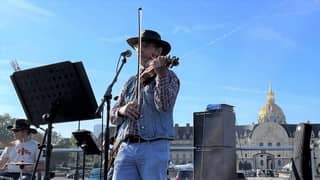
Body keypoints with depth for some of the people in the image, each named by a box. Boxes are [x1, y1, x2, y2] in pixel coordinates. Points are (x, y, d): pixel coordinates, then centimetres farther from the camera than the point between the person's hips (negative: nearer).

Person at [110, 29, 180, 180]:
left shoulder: (168, 77, 7)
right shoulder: (131, 82, 21)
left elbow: (164, 105, -12)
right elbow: (113, 116, 18)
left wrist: (161, 73, -23)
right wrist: (121, 110, -5)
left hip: (154, 147, -4)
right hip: (126, 148, 4)